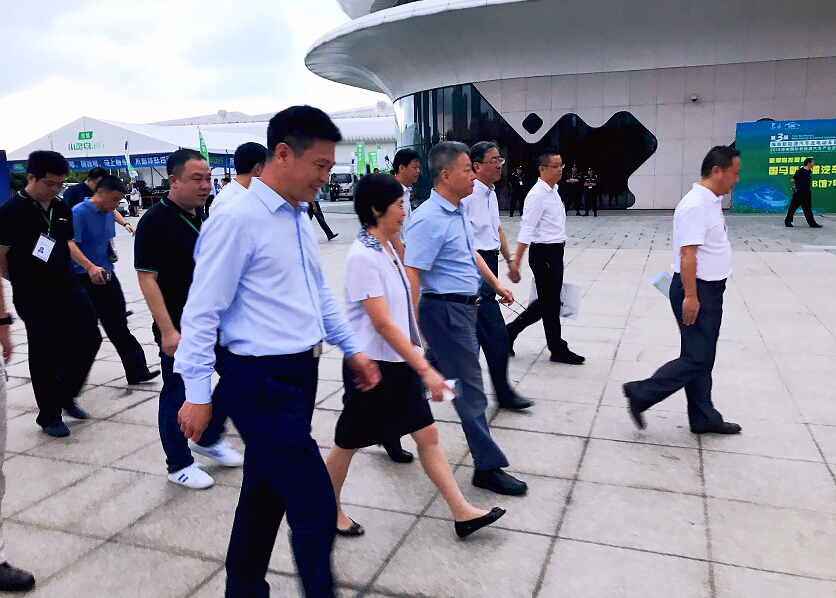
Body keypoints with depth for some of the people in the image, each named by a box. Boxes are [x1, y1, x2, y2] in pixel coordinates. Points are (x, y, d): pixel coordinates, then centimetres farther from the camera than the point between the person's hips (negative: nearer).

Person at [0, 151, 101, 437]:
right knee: (43, 354, 3)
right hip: (33, 298, -6)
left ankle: (65, 394, 23)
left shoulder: (62, 209, 8)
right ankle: (49, 416, 20)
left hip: (68, 288, 6)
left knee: (89, 338, 0)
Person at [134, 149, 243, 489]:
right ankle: (179, 465, 23)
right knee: (178, 394, 5)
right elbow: (147, 279, -18)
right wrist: (167, 331, -21)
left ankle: (209, 439, 34)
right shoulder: (155, 222, -15)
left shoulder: (202, 216, 8)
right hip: (179, 327, -8)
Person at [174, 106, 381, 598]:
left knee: (266, 493, 22)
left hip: (301, 373, 9)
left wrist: (352, 349, 18)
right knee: (315, 506, -4)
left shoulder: (301, 218, 10)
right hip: (261, 379, -9)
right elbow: (203, 311, -14)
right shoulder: (238, 220, -16)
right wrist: (198, 393, -12)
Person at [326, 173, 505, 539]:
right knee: (348, 443, 10)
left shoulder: (387, 249, 7)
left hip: (399, 363, 9)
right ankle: (330, 510, 33)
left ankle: (463, 513, 18)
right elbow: (382, 323, -26)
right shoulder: (362, 258, -22)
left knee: (427, 435, 10)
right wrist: (425, 369, -26)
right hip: (372, 366, -9)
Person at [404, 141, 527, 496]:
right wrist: (413, 330, -25)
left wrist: (496, 284, 24)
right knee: (469, 387, -2)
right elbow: (411, 275, -24)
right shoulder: (430, 220, -20)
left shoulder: (457, 211, 10)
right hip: (445, 310, -10)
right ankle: (488, 467, 10)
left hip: (464, 306, 10)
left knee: (432, 373, 20)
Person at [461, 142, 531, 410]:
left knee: (476, 328, 17)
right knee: (496, 332, -8)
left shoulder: (491, 194, 15)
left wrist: (509, 257, 22)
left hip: (489, 263, 10)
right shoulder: (467, 195, -16)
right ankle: (503, 393, 3)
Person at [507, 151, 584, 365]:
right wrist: (516, 261, -27)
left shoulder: (553, 191, 14)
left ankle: (511, 330, 26)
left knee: (547, 301, 15)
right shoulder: (537, 195, -16)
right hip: (543, 253, -9)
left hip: (556, 251, 9)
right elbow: (526, 230, -22)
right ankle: (558, 350, 15)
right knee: (550, 303, 2)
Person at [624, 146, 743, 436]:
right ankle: (641, 394, 4)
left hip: (709, 291, 10)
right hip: (696, 291, -10)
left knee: (702, 358, 15)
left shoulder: (710, 202, 13)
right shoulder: (696, 205, -19)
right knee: (696, 359, -6)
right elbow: (687, 253, -25)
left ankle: (703, 418, 26)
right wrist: (690, 296, -26)